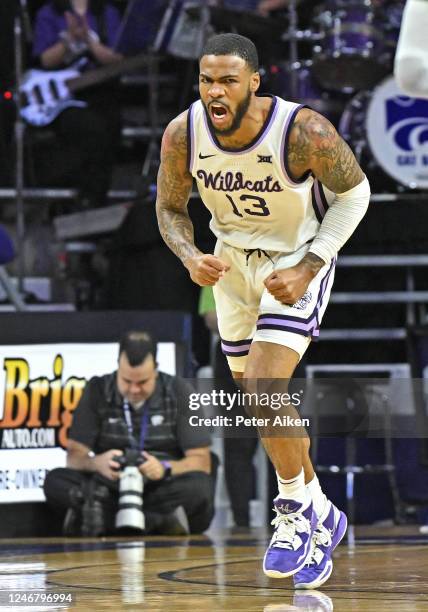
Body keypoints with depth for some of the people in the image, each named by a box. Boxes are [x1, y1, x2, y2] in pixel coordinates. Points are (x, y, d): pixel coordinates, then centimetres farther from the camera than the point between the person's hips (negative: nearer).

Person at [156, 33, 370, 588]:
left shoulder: (304, 132, -30)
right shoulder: (183, 134, -19)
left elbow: (354, 193, -13)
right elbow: (170, 208, -1)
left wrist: (308, 267, -21)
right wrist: (190, 257, -22)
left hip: (299, 261, -5)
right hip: (233, 264, 5)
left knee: (265, 390, -21)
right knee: (254, 396, 14)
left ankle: (300, 512, -1)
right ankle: (314, 512, 33)